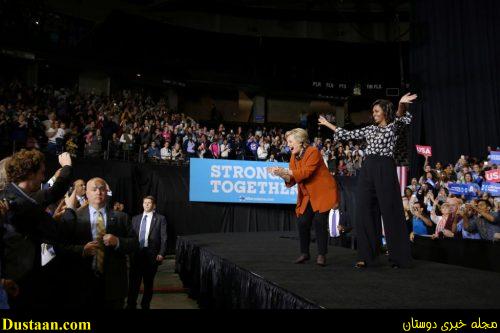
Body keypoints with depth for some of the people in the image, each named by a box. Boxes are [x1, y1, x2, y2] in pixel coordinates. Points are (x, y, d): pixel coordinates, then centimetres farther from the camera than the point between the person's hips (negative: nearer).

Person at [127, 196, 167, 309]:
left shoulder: (160, 219, 1)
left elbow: (164, 237, -4)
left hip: (151, 254, -2)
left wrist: (161, 253, -12)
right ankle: (130, 305, 14)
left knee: (148, 282, 9)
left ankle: (145, 305, 22)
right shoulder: (136, 218, 13)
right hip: (136, 253, 2)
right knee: (134, 281, 3)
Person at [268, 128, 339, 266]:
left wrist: (285, 171, -29)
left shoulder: (313, 152, -15)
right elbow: (292, 180, 3)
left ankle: (321, 255, -1)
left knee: (319, 221, -14)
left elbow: (306, 172, -27)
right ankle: (304, 253, 15)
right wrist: (281, 174, -17)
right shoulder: (294, 157, 7)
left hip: (323, 193, -6)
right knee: (302, 222, -2)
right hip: (307, 196, 7)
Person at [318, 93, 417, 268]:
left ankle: (398, 257, 6)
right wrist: (327, 124, 25)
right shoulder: (370, 129, 19)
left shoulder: (393, 126, 4)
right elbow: (348, 134, 23)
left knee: (390, 212, -3)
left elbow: (402, 118, -18)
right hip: (367, 169, 5)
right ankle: (366, 255, 6)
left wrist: (401, 105, -39)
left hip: (385, 170, -5)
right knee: (365, 211, 1)